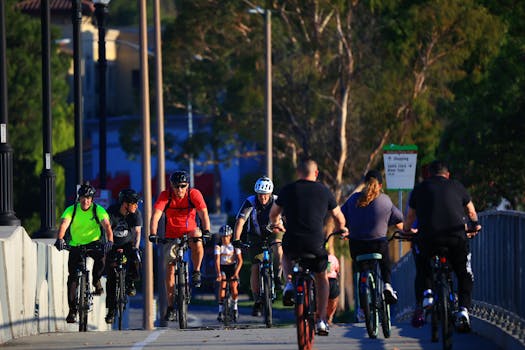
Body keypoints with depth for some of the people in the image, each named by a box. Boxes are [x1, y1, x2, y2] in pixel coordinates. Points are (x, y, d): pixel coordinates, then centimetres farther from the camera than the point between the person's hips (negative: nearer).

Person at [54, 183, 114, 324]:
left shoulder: (98, 210, -12)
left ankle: (96, 281, -5)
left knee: (101, 258, -34)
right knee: (72, 278, -8)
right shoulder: (71, 210, -11)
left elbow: (107, 225, -24)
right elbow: (63, 225, -26)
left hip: (93, 243, -1)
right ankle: (72, 310, 0)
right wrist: (60, 239, -46)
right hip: (75, 246, 1)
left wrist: (109, 241, -44)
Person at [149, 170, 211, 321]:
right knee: (170, 269, -3)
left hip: (190, 231, -1)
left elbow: (203, 213, -26)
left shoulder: (194, 194, -16)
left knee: (197, 239, -36)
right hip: (172, 234, 1)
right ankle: (170, 307, 4)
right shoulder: (165, 196, -16)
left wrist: (206, 231, -43)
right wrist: (153, 234, -41)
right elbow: (156, 215, -26)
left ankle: (196, 272, -17)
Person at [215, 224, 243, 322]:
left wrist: (236, 273, -29)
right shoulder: (218, 246, -14)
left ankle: (235, 307, 8)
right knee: (222, 285, -23)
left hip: (232, 267, 0)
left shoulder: (234, 245, -12)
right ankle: (220, 311, -20)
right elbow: (217, 260, -24)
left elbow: (240, 260, -15)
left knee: (234, 286, -18)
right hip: (222, 267, 0)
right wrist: (218, 273, -39)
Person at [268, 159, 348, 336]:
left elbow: (273, 214, 22)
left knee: (286, 256, 37)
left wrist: (276, 225, 45)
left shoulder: (287, 190, 7)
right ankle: (321, 320, 17)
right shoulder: (324, 191, 6)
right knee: (322, 278, 22)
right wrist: (341, 230, 39)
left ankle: (289, 283, 9)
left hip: (292, 242, 0)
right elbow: (339, 217, 17)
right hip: (316, 243, 0)